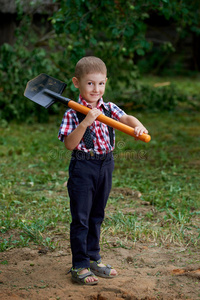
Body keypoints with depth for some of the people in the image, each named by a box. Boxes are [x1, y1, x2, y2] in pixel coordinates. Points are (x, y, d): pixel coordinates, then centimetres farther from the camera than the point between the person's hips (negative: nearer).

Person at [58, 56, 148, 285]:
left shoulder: (109, 109, 4)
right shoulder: (73, 114, -10)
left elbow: (126, 118, -13)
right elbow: (69, 144, -18)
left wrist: (138, 126, -35)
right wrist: (85, 122, -29)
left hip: (105, 167, 5)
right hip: (83, 168, -5)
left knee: (96, 216, 17)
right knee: (80, 218, 1)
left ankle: (93, 259, 31)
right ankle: (79, 266, 10)